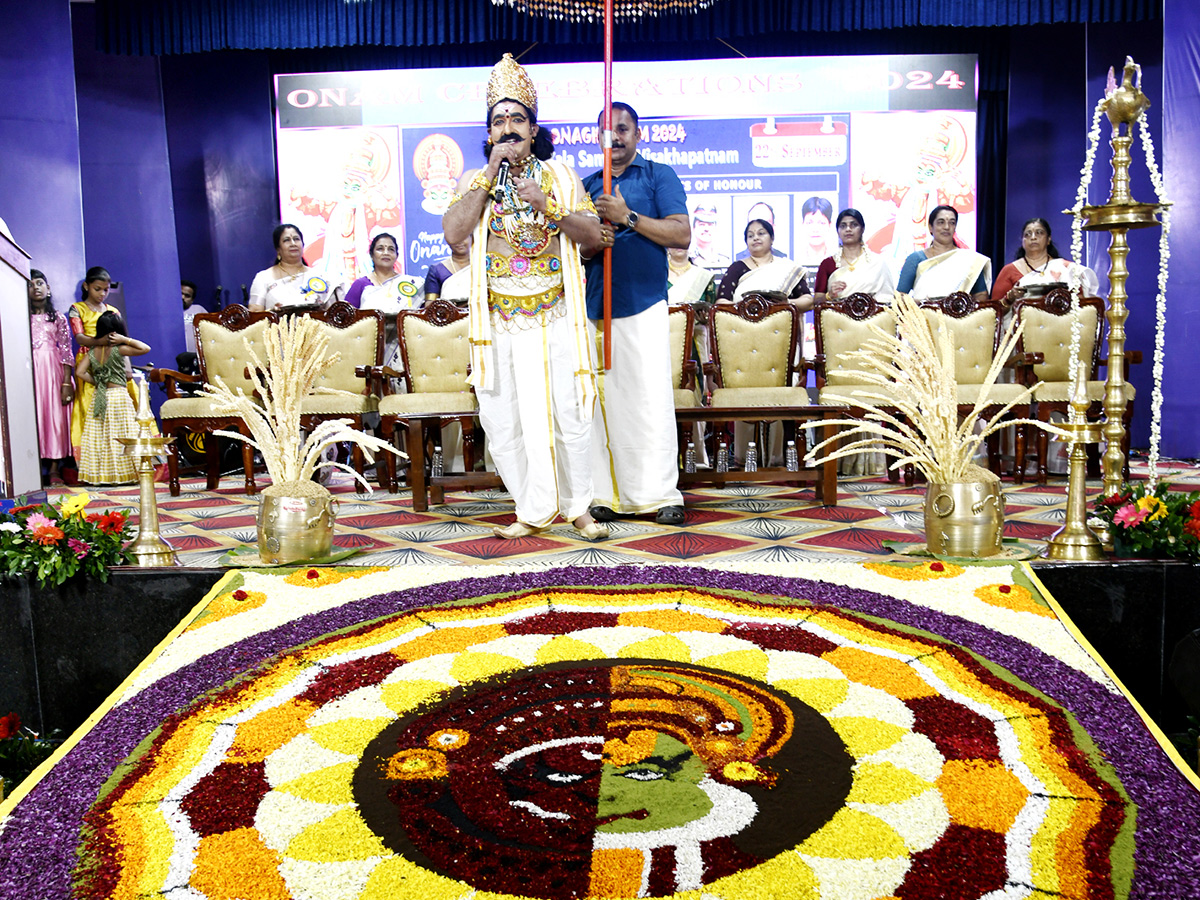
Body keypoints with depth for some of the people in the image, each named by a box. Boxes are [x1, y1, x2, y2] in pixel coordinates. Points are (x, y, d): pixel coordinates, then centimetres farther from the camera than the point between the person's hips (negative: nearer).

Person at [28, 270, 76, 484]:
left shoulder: (58, 318, 9)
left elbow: (66, 351, 4)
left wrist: (67, 382, -5)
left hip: (53, 368, 0)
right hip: (29, 370, 0)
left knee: (56, 415, -1)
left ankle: (54, 469, 3)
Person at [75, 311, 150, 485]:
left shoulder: (92, 352, 3)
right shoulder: (118, 350, -10)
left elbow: (79, 372, -3)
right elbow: (145, 349, -13)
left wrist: (95, 381, 9)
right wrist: (125, 339, -11)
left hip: (99, 398, 4)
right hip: (119, 395, -4)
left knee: (99, 437, 8)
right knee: (122, 436, 1)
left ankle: (101, 474, 10)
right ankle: (124, 472, 2)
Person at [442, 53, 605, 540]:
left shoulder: (561, 176, 8)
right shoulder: (474, 180, 8)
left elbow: (594, 237, -1)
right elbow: (453, 233, -10)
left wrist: (547, 204, -14)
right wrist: (490, 176, -12)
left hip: (556, 317, -1)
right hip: (499, 320, 1)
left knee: (570, 416, -1)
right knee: (504, 422, 2)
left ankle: (577, 506, 17)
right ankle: (534, 510, 16)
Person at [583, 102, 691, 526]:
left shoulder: (659, 176, 6)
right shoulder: (588, 185, 19)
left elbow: (682, 235, -5)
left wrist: (627, 217, -13)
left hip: (643, 305, -4)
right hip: (595, 307, 4)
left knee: (650, 400, -7)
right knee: (603, 401, 3)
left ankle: (660, 495, -1)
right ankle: (608, 494, 10)